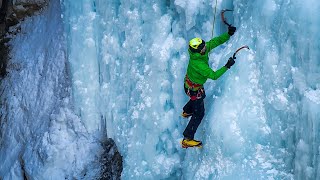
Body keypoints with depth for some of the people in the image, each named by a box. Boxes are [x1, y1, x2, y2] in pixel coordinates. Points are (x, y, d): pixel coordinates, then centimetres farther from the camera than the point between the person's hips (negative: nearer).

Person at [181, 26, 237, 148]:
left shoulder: (204, 49, -18)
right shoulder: (198, 64, -41)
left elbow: (216, 41, -11)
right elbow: (213, 75, -38)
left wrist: (228, 34, -23)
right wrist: (227, 66, -39)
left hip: (189, 82, 9)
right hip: (193, 89, -9)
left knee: (201, 97, 38)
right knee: (199, 113, 2)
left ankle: (186, 112, 65)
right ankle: (187, 140, 8)